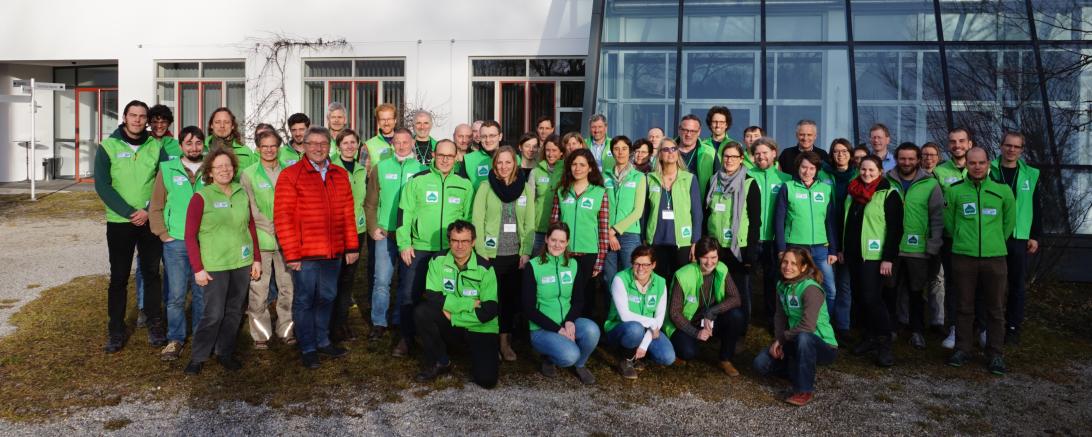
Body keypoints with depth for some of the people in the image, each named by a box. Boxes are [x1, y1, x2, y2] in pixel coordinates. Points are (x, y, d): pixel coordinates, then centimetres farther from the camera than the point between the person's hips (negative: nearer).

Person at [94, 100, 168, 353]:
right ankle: (116, 330, 14)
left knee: (152, 274, 8)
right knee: (119, 277, 4)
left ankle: (155, 325, 18)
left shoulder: (156, 147, 4)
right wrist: (129, 212, -16)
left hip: (151, 222, 2)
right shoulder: (108, 147, -2)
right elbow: (102, 186, -8)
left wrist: (149, 210, -13)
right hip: (119, 223, -1)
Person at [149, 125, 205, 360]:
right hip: (175, 242, 0)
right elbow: (156, 206, 6)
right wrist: (163, 234, -1)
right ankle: (175, 339, 15)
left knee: (202, 294, 9)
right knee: (175, 294, 2)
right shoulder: (167, 170, 4)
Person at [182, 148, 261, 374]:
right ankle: (198, 357, 14)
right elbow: (190, 236, -6)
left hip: (242, 263, 4)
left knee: (234, 312, 11)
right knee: (214, 314, -3)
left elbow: (251, 227, 14)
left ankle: (225, 352, 27)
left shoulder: (242, 194, 6)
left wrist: (257, 259, 10)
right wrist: (198, 268, -9)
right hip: (214, 266, -4)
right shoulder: (201, 197, -6)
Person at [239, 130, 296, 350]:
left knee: (287, 286, 6)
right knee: (259, 289, -2)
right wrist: (272, 228, -10)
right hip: (260, 239, -2)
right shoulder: (248, 174, 3)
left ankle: (286, 330, 19)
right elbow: (250, 209, -2)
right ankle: (260, 334, 10)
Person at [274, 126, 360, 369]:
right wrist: (291, 254, -11)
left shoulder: (340, 175, 10)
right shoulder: (290, 176, -5)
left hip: (334, 252, 5)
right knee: (304, 300, 7)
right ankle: (307, 349, 19)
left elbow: (348, 213, 12)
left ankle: (322, 341, 31)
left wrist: (352, 246, 7)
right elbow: (282, 218, -8)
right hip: (304, 254, -4)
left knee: (327, 297, 15)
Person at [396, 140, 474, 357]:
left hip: (450, 250, 1)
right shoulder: (418, 180, -1)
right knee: (409, 294, 3)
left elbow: (469, 217, 12)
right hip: (418, 249, -1)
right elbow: (404, 212, -1)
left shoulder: (464, 184, 5)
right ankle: (406, 338, 19)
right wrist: (404, 244, -6)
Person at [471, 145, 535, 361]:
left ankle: (505, 341, 19)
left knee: (511, 297, 7)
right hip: (491, 253, -2)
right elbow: (477, 220, -4)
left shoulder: (526, 188, 5)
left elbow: (530, 223, 3)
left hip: (515, 253, 2)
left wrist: (526, 251, -4)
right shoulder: (485, 187, -2)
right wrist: (481, 251, -10)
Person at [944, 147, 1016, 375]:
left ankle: (996, 354, 14)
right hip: (963, 256, 0)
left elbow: (1009, 222, 14)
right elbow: (949, 222, 10)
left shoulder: (1003, 191, 3)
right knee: (964, 306, 8)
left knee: (996, 309, 5)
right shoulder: (954, 191, 1)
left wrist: (995, 242, 15)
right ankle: (962, 349, 18)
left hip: (995, 257, 1)